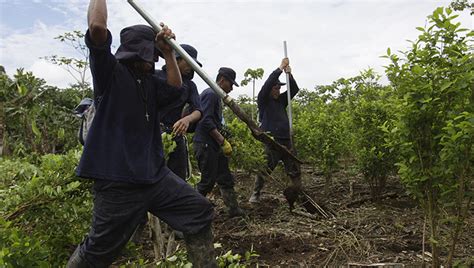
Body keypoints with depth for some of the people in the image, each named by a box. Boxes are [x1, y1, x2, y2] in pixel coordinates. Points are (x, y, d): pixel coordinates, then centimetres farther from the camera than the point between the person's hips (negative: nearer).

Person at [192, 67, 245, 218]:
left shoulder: (217, 96, 19)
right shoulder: (210, 94, -12)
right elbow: (206, 121, -23)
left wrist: (222, 141, 18)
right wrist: (223, 141, -22)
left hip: (214, 145, 10)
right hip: (205, 144, -10)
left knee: (225, 179, 10)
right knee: (208, 181, -3)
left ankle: (234, 210, 16)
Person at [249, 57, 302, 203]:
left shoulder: (281, 100, 16)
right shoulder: (263, 101, 1)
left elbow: (294, 89, 10)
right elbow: (267, 84, -13)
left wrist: (289, 73, -4)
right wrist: (280, 68, -12)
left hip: (286, 140, 6)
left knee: (295, 169, 6)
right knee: (265, 169, -6)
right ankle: (255, 194, 4)